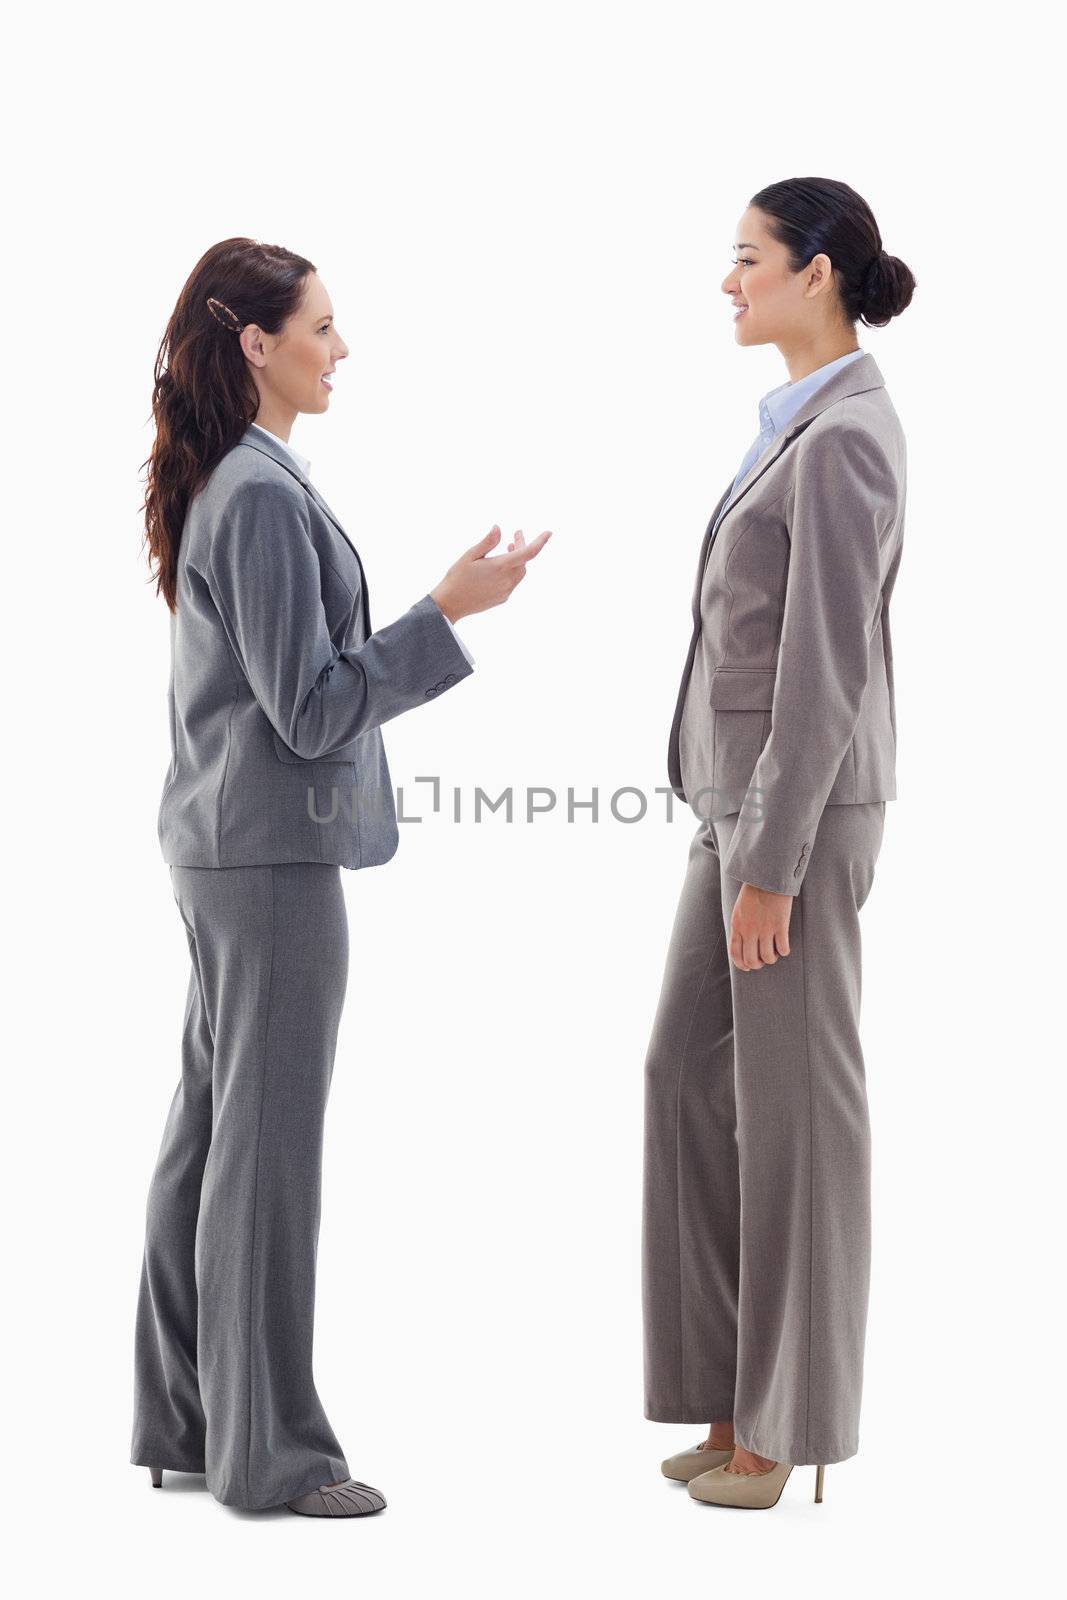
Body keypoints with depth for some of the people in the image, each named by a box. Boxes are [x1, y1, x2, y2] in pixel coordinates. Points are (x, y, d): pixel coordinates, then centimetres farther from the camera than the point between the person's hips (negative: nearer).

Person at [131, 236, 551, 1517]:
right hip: (274, 851, -10)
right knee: (266, 1147, -2)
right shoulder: (264, 496, -17)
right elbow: (311, 705, -19)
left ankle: (183, 1417, 24)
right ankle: (267, 1450, 8)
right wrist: (447, 613, -18)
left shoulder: (227, 484, 13)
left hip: (226, 847, 10)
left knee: (210, 1127, 14)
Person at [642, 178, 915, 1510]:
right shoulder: (808, 424, 14)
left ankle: (796, 1424, 13)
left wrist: (771, 866, -20)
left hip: (796, 805, -10)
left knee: (790, 1101, 0)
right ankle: (737, 1392, 21)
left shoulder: (840, 439, -17)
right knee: (688, 1072, 12)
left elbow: (826, 667, -21)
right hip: (744, 795, 10)